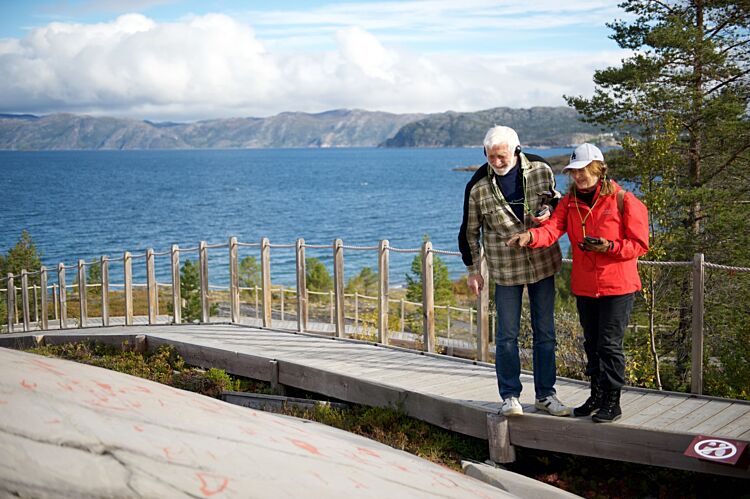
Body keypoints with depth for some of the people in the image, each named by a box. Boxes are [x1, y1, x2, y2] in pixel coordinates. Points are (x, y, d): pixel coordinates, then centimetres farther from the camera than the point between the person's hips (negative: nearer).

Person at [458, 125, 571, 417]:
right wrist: (472, 270, 6)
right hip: (505, 268, -2)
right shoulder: (478, 185, -8)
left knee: (545, 333, 8)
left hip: (543, 263, 2)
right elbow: (469, 231, 3)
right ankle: (510, 396, 12)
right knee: (507, 336, 0)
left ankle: (545, 394, 20)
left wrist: (548, 211, -9)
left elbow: (555, 199, 15)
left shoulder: (540, 169, -4)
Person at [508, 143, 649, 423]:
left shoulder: (623, 201, -9)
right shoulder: (570, 201, 6)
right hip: (584, 287, 6)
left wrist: (609, 247, -23)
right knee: (591, 344, 16)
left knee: (609, 344, -4)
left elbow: (640, 244, -8)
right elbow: (552, 228, -11)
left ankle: (612, 402, 9)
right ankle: (597, 396, 30)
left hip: (617, 286, -6)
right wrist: (531, 236, -32)